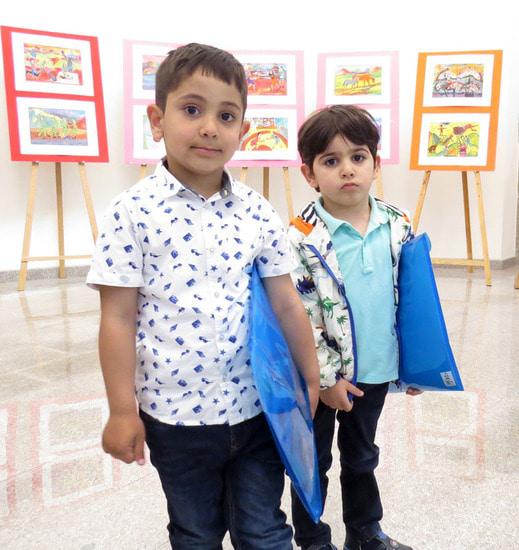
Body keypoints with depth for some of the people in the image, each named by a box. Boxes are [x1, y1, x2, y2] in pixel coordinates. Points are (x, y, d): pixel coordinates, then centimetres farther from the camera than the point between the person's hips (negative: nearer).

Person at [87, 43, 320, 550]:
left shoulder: (257, 213, -3)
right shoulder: (134, 212, -11)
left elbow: (286, 303, 3)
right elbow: (118, 317, -9)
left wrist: (311, 380, 8)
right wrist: (122, 410, -7)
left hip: (255, 408, 2)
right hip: (174, 414, -1)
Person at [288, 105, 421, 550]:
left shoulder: (398, 226, -4)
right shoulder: (303, 239, -17)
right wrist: (326, 377, -14)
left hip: (376, 370, 4)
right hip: (321, 375, -4)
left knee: (362, 455, 24)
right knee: (314, 461, 16)